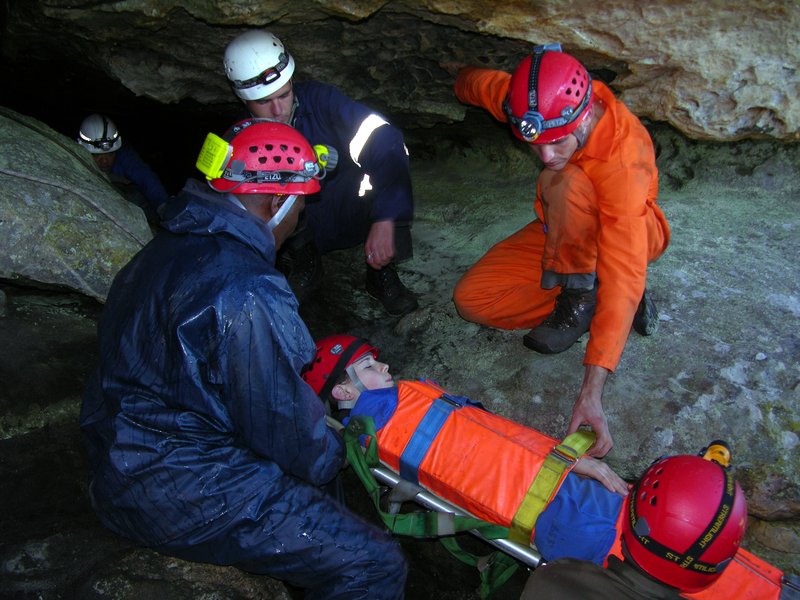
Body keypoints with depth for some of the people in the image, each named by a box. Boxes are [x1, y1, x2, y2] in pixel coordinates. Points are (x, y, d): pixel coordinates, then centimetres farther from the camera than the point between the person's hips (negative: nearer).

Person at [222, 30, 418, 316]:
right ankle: (306, 259, -5)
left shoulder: (319, 99, -21)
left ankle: (381, 272, -15)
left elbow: (385, 138, -34)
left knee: (386, 151, -31)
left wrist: (384, 221, -45)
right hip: (300, 230, 1)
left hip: (346, 214, -1)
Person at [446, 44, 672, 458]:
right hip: (564, 231, 6)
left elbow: (623, 279, -43)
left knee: (564, 183, -38)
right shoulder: (539, 103, -23)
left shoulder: (622, 160, -38)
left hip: (632, 233, -6)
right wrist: (460, 77, 28)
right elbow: (492, 85, 3)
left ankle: (580, 295, -18)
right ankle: (584, 297, -5)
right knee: (470, 299, -11)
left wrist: (591, 391, -47)